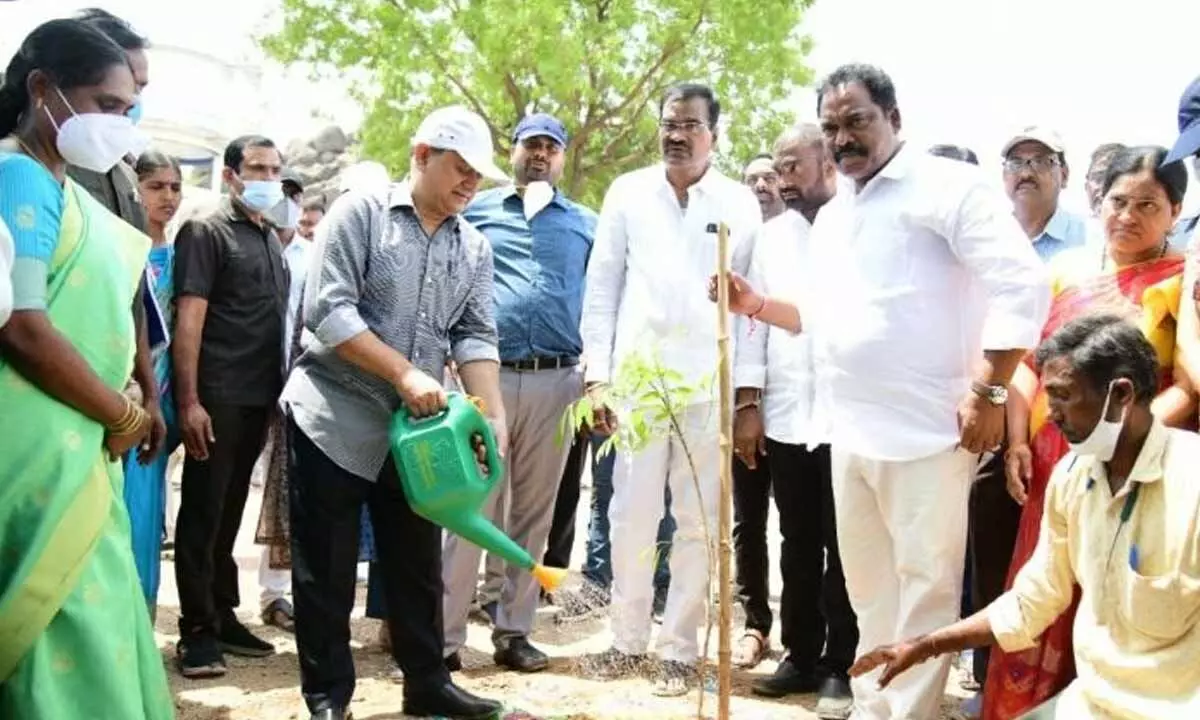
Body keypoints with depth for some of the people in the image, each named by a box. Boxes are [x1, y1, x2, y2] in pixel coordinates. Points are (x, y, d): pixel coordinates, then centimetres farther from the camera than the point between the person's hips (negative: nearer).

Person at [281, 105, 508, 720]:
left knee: (416, 564, 12)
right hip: (335, 420, -5)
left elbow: (476, 337, 2)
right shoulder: (360, 212, -7)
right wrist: (404, 373, -21)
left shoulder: (474, 247, 9)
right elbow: (328, 310, -16)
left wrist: (493, 416, -13)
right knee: (326, 568, 2)